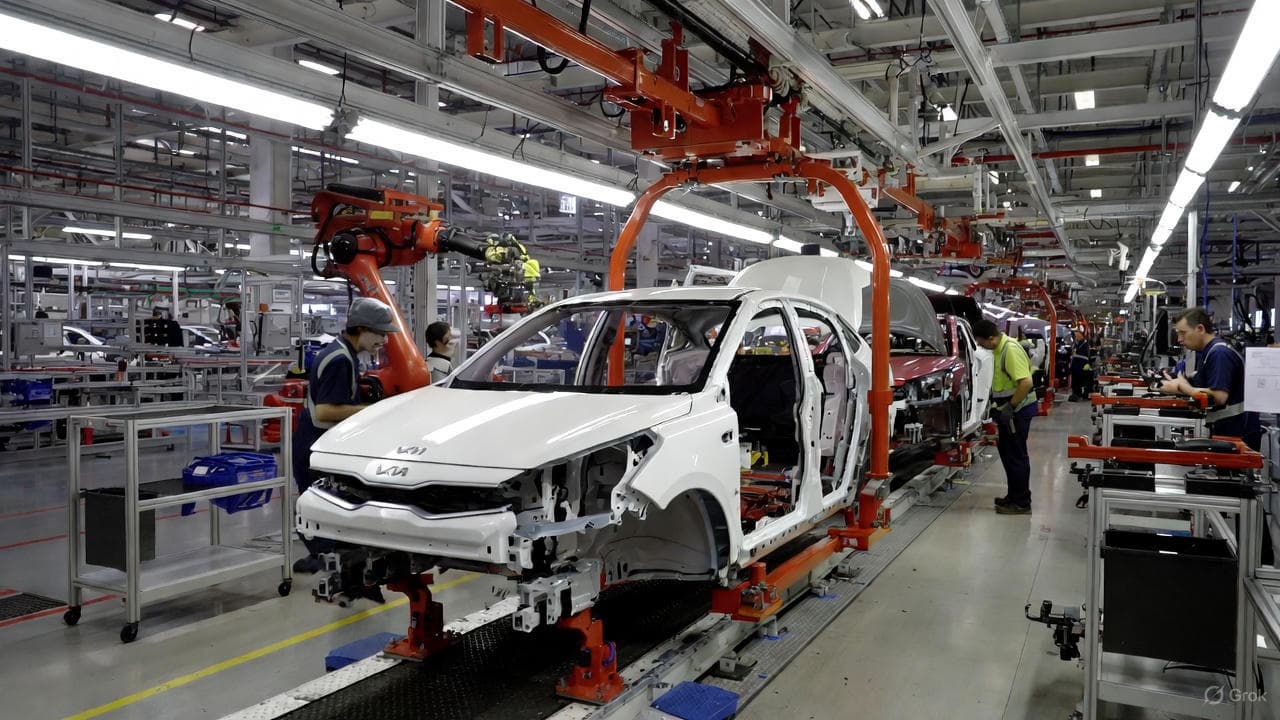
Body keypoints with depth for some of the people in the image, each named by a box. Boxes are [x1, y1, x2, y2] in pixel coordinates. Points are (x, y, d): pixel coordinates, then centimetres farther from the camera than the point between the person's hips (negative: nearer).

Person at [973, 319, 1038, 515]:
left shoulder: (1011, 349, -22)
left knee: (1016, 455, -3)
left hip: (1018, 410, -10)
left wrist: (1010, 407, -24)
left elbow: (1026, 382, -29)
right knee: (1006, 450, 17)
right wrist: (998, 405, 18)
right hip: (1008, 409, 10)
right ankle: (1014, 495, 28)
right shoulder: (999, 348, 8)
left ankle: (1022, 503, 6)